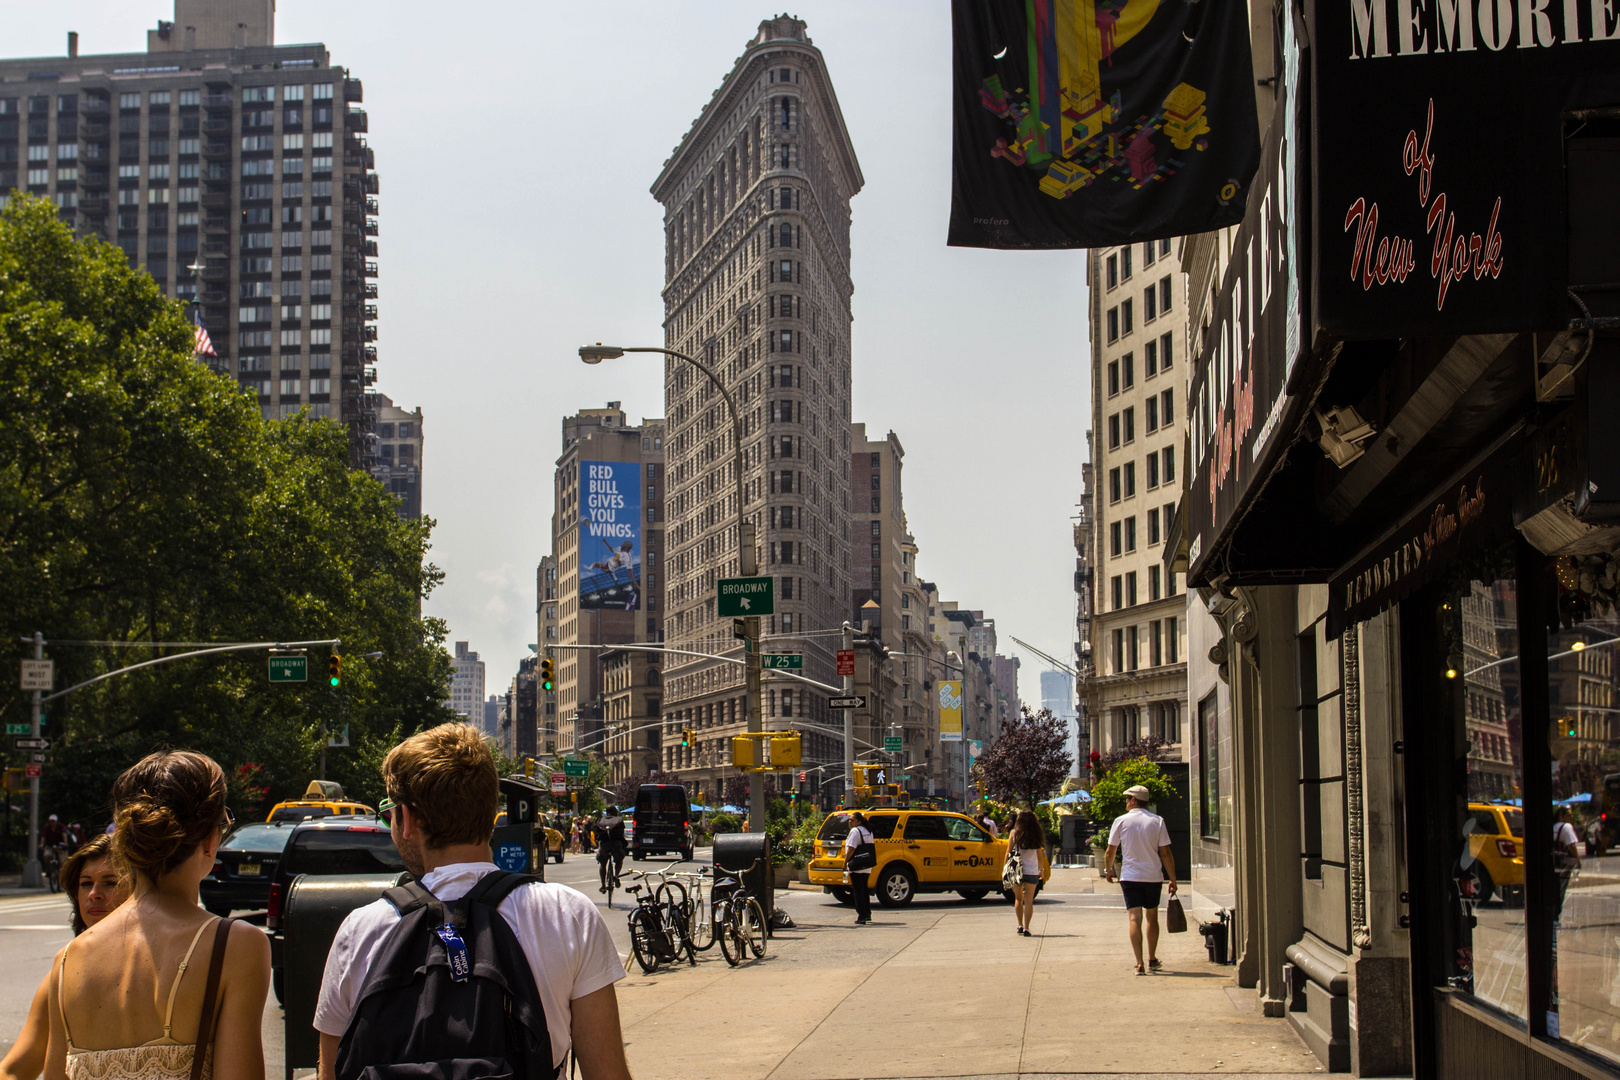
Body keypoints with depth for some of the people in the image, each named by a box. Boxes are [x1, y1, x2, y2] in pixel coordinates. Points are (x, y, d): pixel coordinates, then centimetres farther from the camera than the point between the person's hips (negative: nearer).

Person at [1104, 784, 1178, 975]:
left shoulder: (1121, 821, -4)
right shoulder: (1157, 821, -1)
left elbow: (1110, 852, 1)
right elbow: (1165, 853, -4)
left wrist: (1108, 871, 19)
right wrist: (1173, 880, 2)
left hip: (1130, 877, -2)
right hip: (1153, 877, 2)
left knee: (1135, 918, -4)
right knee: (1151, 916, 18)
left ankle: (1139, 964, -15)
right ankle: (1152, 960, 27)